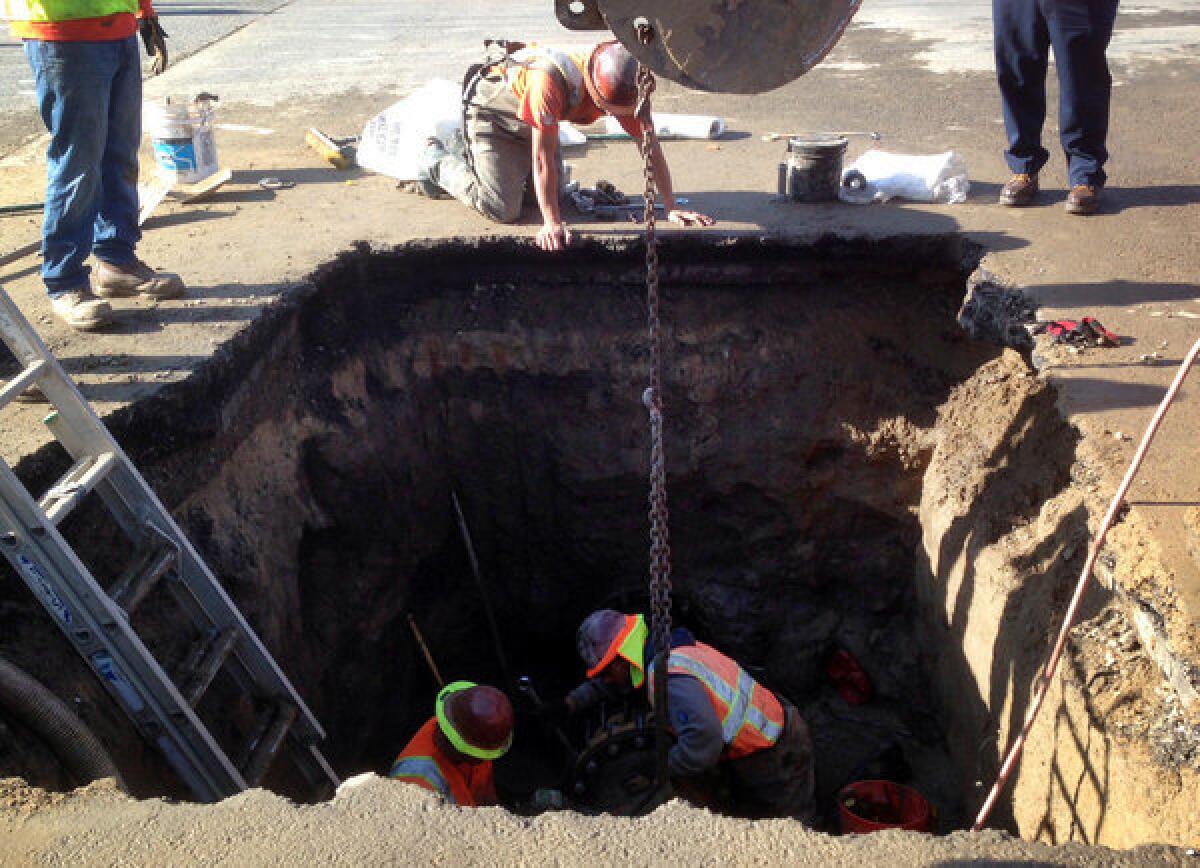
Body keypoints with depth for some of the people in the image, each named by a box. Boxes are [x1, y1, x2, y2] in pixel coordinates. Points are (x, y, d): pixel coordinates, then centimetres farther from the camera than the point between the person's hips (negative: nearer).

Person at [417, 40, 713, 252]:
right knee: (502, 209, -15)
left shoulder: (623, 89, -20)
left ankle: (472, 159, 29)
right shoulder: (551, 80, -41)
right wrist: (552, 222, -37)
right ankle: (437, 162, 9)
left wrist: (672, 208, -15)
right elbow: (544, 155, -38)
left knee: (554, 191, 12)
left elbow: (650, 146, -14)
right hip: (492, 111, -7)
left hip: (529, 121, 7)